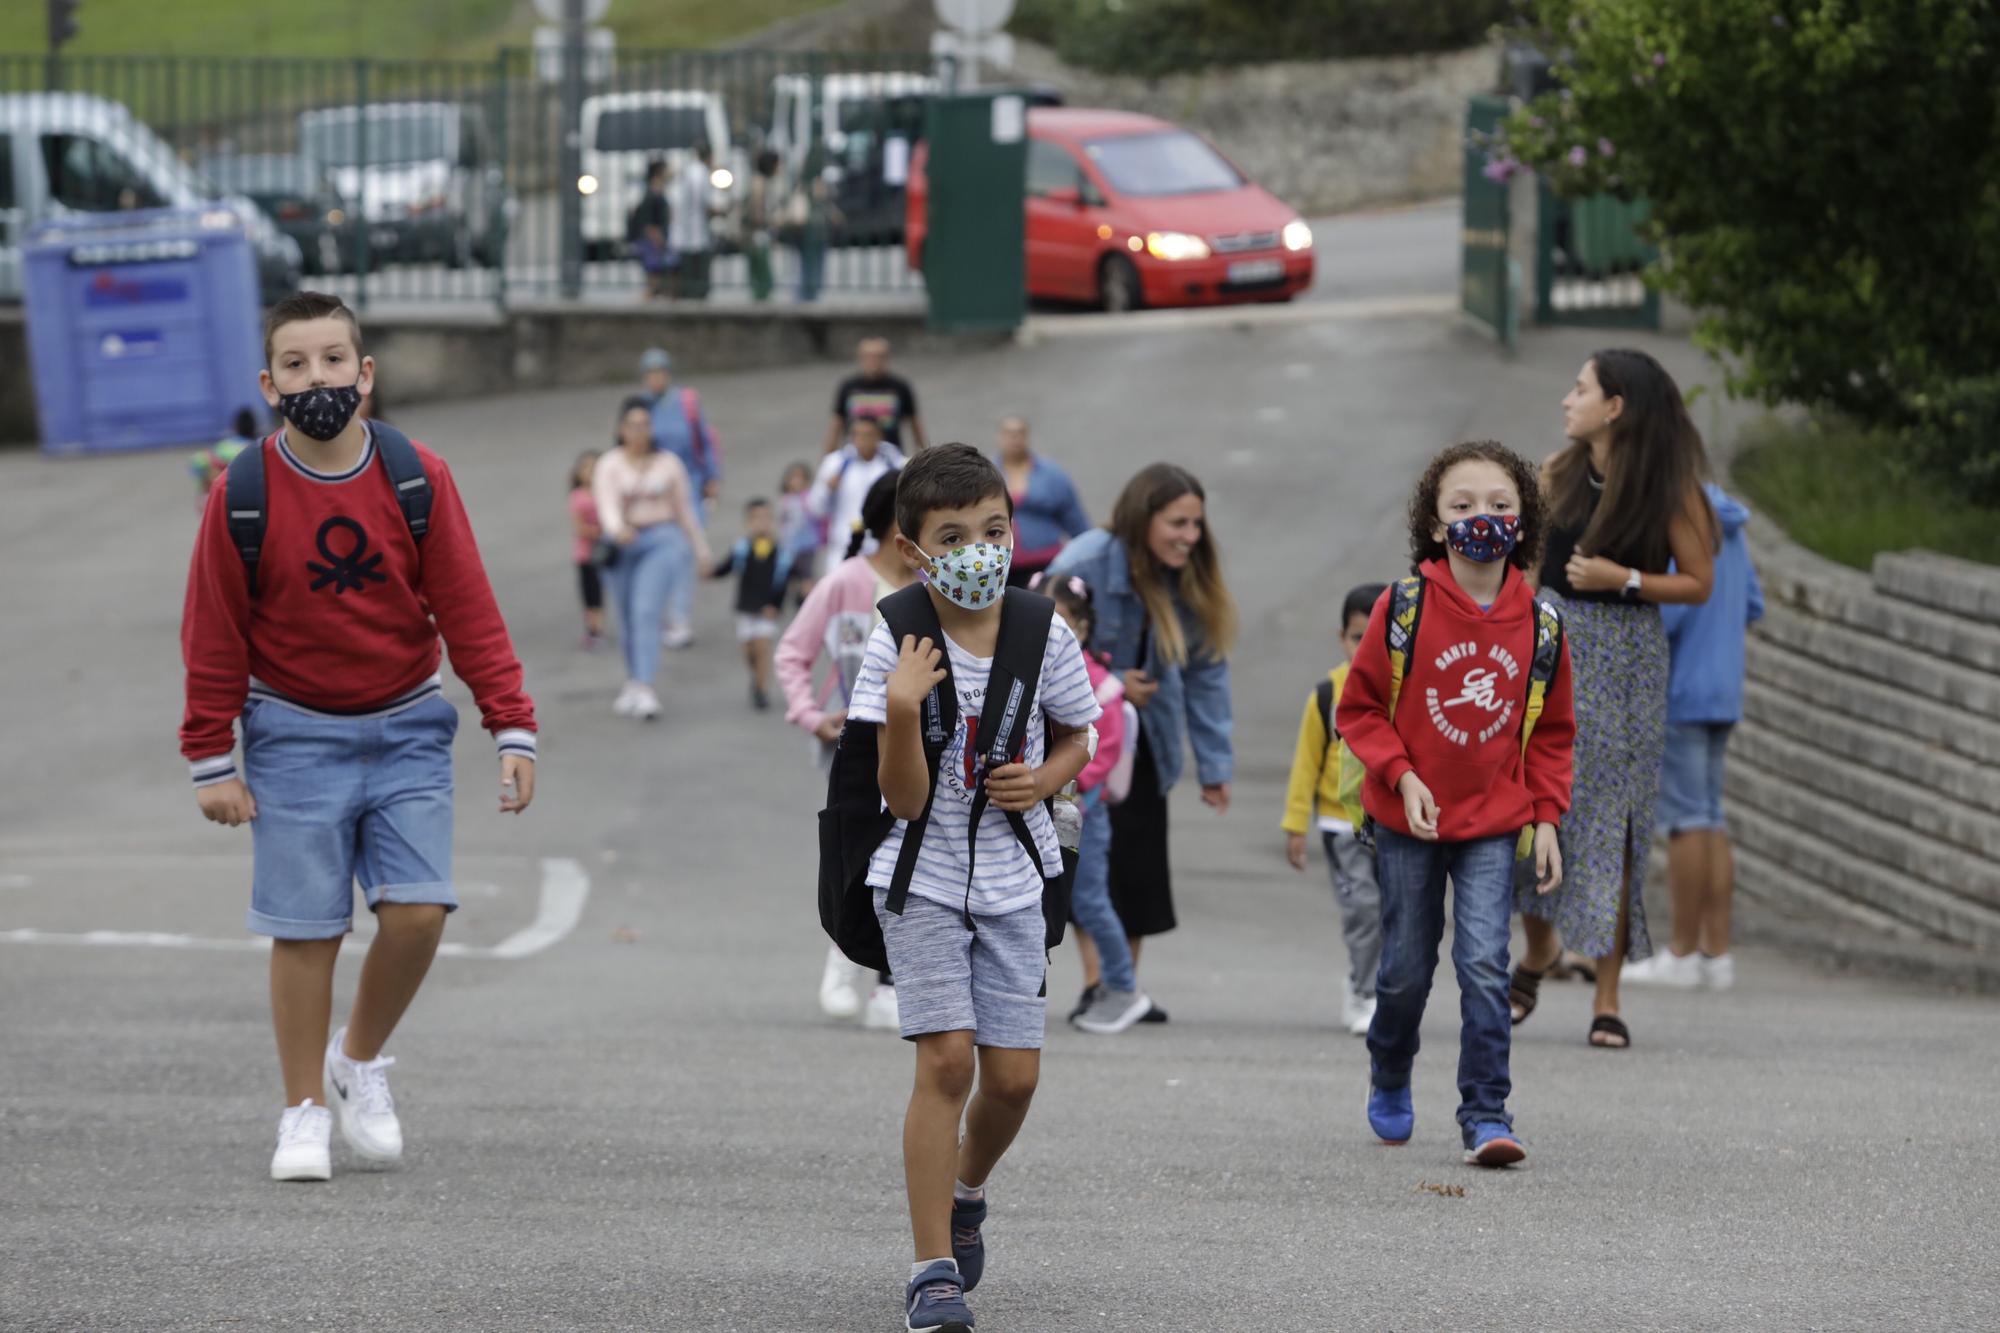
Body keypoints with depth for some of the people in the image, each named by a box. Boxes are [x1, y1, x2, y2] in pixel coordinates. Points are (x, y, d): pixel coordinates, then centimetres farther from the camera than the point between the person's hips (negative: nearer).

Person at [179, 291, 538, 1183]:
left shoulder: (417, 480, -6)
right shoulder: (243, 497, -9)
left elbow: (468, 609, -3)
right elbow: (214, 634, -2)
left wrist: (511, 727, -8)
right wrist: (211, 761, -3)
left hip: (404, 728, 1)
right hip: (296, 734, -1)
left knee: (418, 909, -9)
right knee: (305, 929, -2)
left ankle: (361, 1061, 16)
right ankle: (304, 1113, 12)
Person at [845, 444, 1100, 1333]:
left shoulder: (1044, 638, -4)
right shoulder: (897, 650, -13)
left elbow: (1072, 738, 14)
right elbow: (905, 799, -15)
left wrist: (1043, 781, -7)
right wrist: (903, 710, -31)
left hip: (1011, 882, 3)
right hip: (924, 879, -3)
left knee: (1013, 1074, 1)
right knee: (947, 1058, -15)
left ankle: (965, 1193, 34)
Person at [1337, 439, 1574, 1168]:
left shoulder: (1539, 625, -3)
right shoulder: (1403, 609, -9)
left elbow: (1551, 731, 9)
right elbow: (1360, 708, -2)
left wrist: (1547, 816, 2)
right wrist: (1401, 776, -14)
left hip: (1493, 824, 0)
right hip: (1409, 822, 0)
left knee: (1485, 964, -12)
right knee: (1406, 968, 11)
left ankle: (1486, 1113, -6)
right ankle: (1389, 1083, 37)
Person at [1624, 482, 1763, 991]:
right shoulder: (1726, 521, 13)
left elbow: (1665, 611, -22)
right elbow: (1752, 608, 19)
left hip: (1677, 693, -8)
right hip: (1722, 692, 8)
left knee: (1686, 819, -5)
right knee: (1708, 820, 9)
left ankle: (1682, 954, -2)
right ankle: (1716, 954, 8)